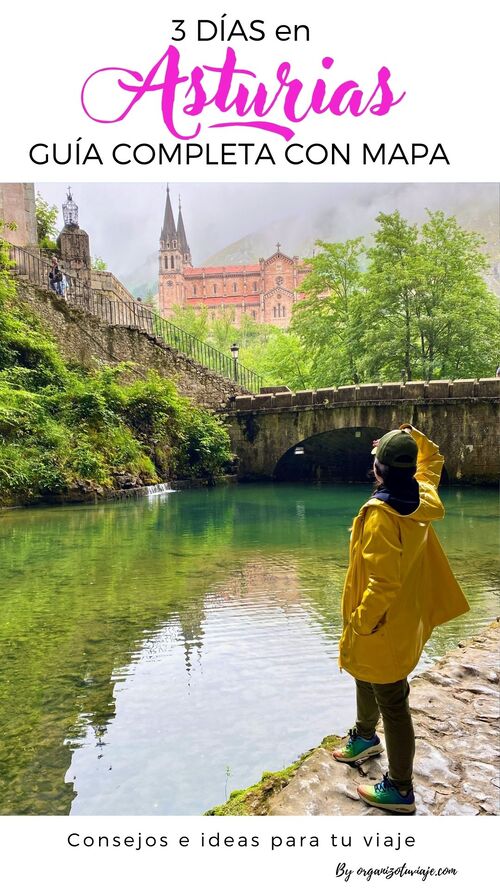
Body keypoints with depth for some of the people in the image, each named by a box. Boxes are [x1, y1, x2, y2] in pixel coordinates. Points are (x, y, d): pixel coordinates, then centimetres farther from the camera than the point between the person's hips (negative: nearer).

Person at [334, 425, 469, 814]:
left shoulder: (381, 513, -29)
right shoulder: (423, 499, -4)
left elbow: (383, 583, -30)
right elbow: (433, 461, 20)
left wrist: (360, 623, -20)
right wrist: (415, 436, 14)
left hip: (383, 626, -9)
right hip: (405, 619, 9)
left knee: (392, 704, 7)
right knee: (365, 678, 29)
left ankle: (400, 790, 24)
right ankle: (365, 737, 53)